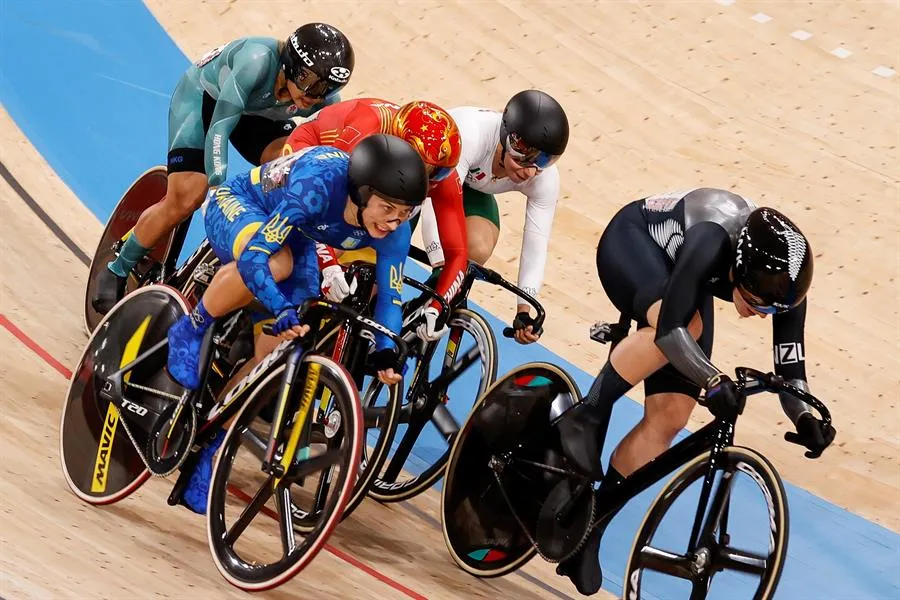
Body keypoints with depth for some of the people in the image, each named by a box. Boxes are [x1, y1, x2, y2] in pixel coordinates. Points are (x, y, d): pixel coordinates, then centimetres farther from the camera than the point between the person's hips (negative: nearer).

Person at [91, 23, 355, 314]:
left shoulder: (326, 100, -24)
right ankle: (116, 273, 2)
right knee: (186, 198, -18)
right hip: (204, 96, -5)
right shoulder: (259, 60, -40)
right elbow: (219, 127, -40)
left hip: (256, 113, 5)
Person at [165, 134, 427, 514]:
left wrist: (386, 353, -34)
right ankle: (190, 331, -15)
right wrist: (284, 311, -54)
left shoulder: (394, 230, -25)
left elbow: (390, 296, -17)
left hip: (296, 236, 5)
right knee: (276, 264, -40)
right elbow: (253, 256, -43)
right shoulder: (319, 183, -42)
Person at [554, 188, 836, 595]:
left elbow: (789, 368, -20)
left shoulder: (785, 283, -25)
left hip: (682, 279, 6)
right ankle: (586, 418, -25)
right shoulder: (712, 242, -42)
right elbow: (670, 330, -46)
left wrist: (804, 417, -36)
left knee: (670, 418, -7)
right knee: (688, 324, -39)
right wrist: (714, 381, -55)